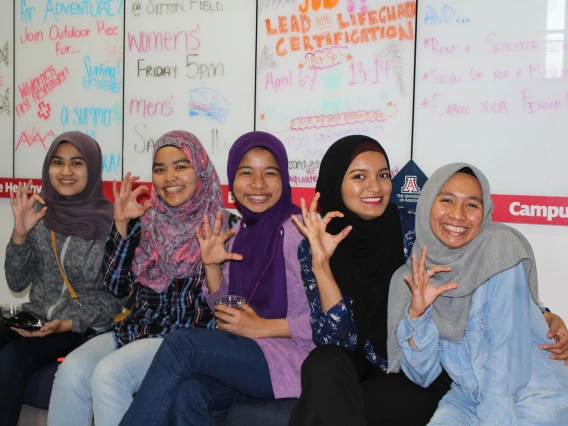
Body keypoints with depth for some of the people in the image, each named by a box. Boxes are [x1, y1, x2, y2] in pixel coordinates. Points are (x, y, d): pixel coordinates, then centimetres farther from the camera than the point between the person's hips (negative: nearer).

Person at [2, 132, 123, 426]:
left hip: (86, 328, -4)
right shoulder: (39, 213, 3)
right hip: (36, 318, 4)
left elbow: (116, 296, -7)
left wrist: (70, 323, -19)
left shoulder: (112, 221, -10)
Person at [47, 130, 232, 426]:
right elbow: (116, 285, 6)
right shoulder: (144, 221, 11)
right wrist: (121, 223, -1)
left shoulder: (221, 226, -1)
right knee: (71, 370, -23)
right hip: (134, 329, 5)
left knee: (108, 374, -29)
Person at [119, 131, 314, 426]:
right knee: (186, 394, -26)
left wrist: (262, 328, -16)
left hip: (292, 357, -5)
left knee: (181, 343, -23)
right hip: (243, 356, 6)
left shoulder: (298, 231, -12)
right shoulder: (241, 231, 10)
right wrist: (212, 266, -2)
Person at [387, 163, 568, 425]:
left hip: (534, 396, -2)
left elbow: (507, 349, -17)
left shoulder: (500, 248, -14)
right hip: (467, 398, 2)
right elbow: (422, 376, -6)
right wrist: (416, 312, -20)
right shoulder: (414, 275, -3)